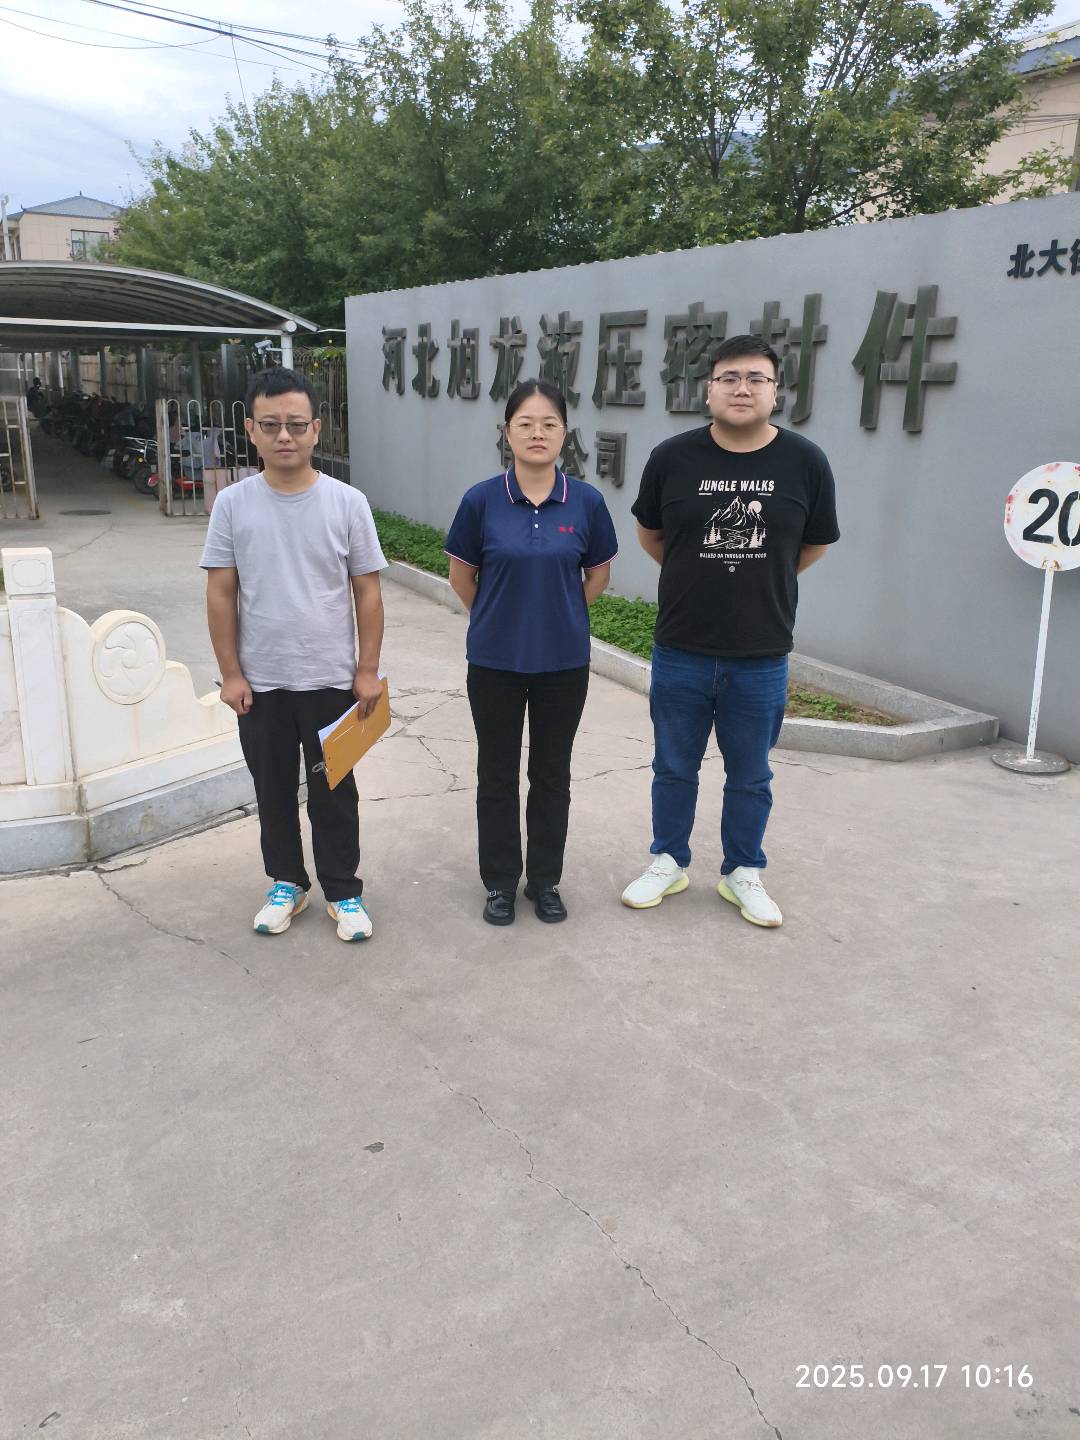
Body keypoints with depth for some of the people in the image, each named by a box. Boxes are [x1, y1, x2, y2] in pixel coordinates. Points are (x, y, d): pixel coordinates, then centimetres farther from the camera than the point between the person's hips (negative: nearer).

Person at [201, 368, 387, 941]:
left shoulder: (347, 502, -7)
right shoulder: (232, 504, -4)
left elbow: (367, 591, -3)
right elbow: (220, 594, -1)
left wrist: (368, 670, -4)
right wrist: (230, 673, -3)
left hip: (330, 679, -1)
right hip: (259, 682, 2)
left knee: (334, 791, 10)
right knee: (273, 788, 15)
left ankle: (342, 890, 25)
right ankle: (286, 883, 33)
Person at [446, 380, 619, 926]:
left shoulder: (586, 502, -7)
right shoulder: (482, 500, -9)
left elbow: (598, 575, 7)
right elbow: (461, 574, 4)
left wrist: (558, 617, 9)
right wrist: (497, 622, 9)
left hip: (564, 661, 1)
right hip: (495, 661, -1)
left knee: (552, 772, 13)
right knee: (497, 772, 11)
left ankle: (545, 879, 29)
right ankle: (500, 881, 28)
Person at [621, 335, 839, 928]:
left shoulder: (805, 462, -6)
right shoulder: (672, 457, -6)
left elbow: (814, 545, 9)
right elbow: (649, 533, 11)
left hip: (761, 656, 0)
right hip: (681, 650, 1)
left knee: (750, 775, 13)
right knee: (674, 767, 14)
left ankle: (743, 872, 32)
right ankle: (668, 862, 33)